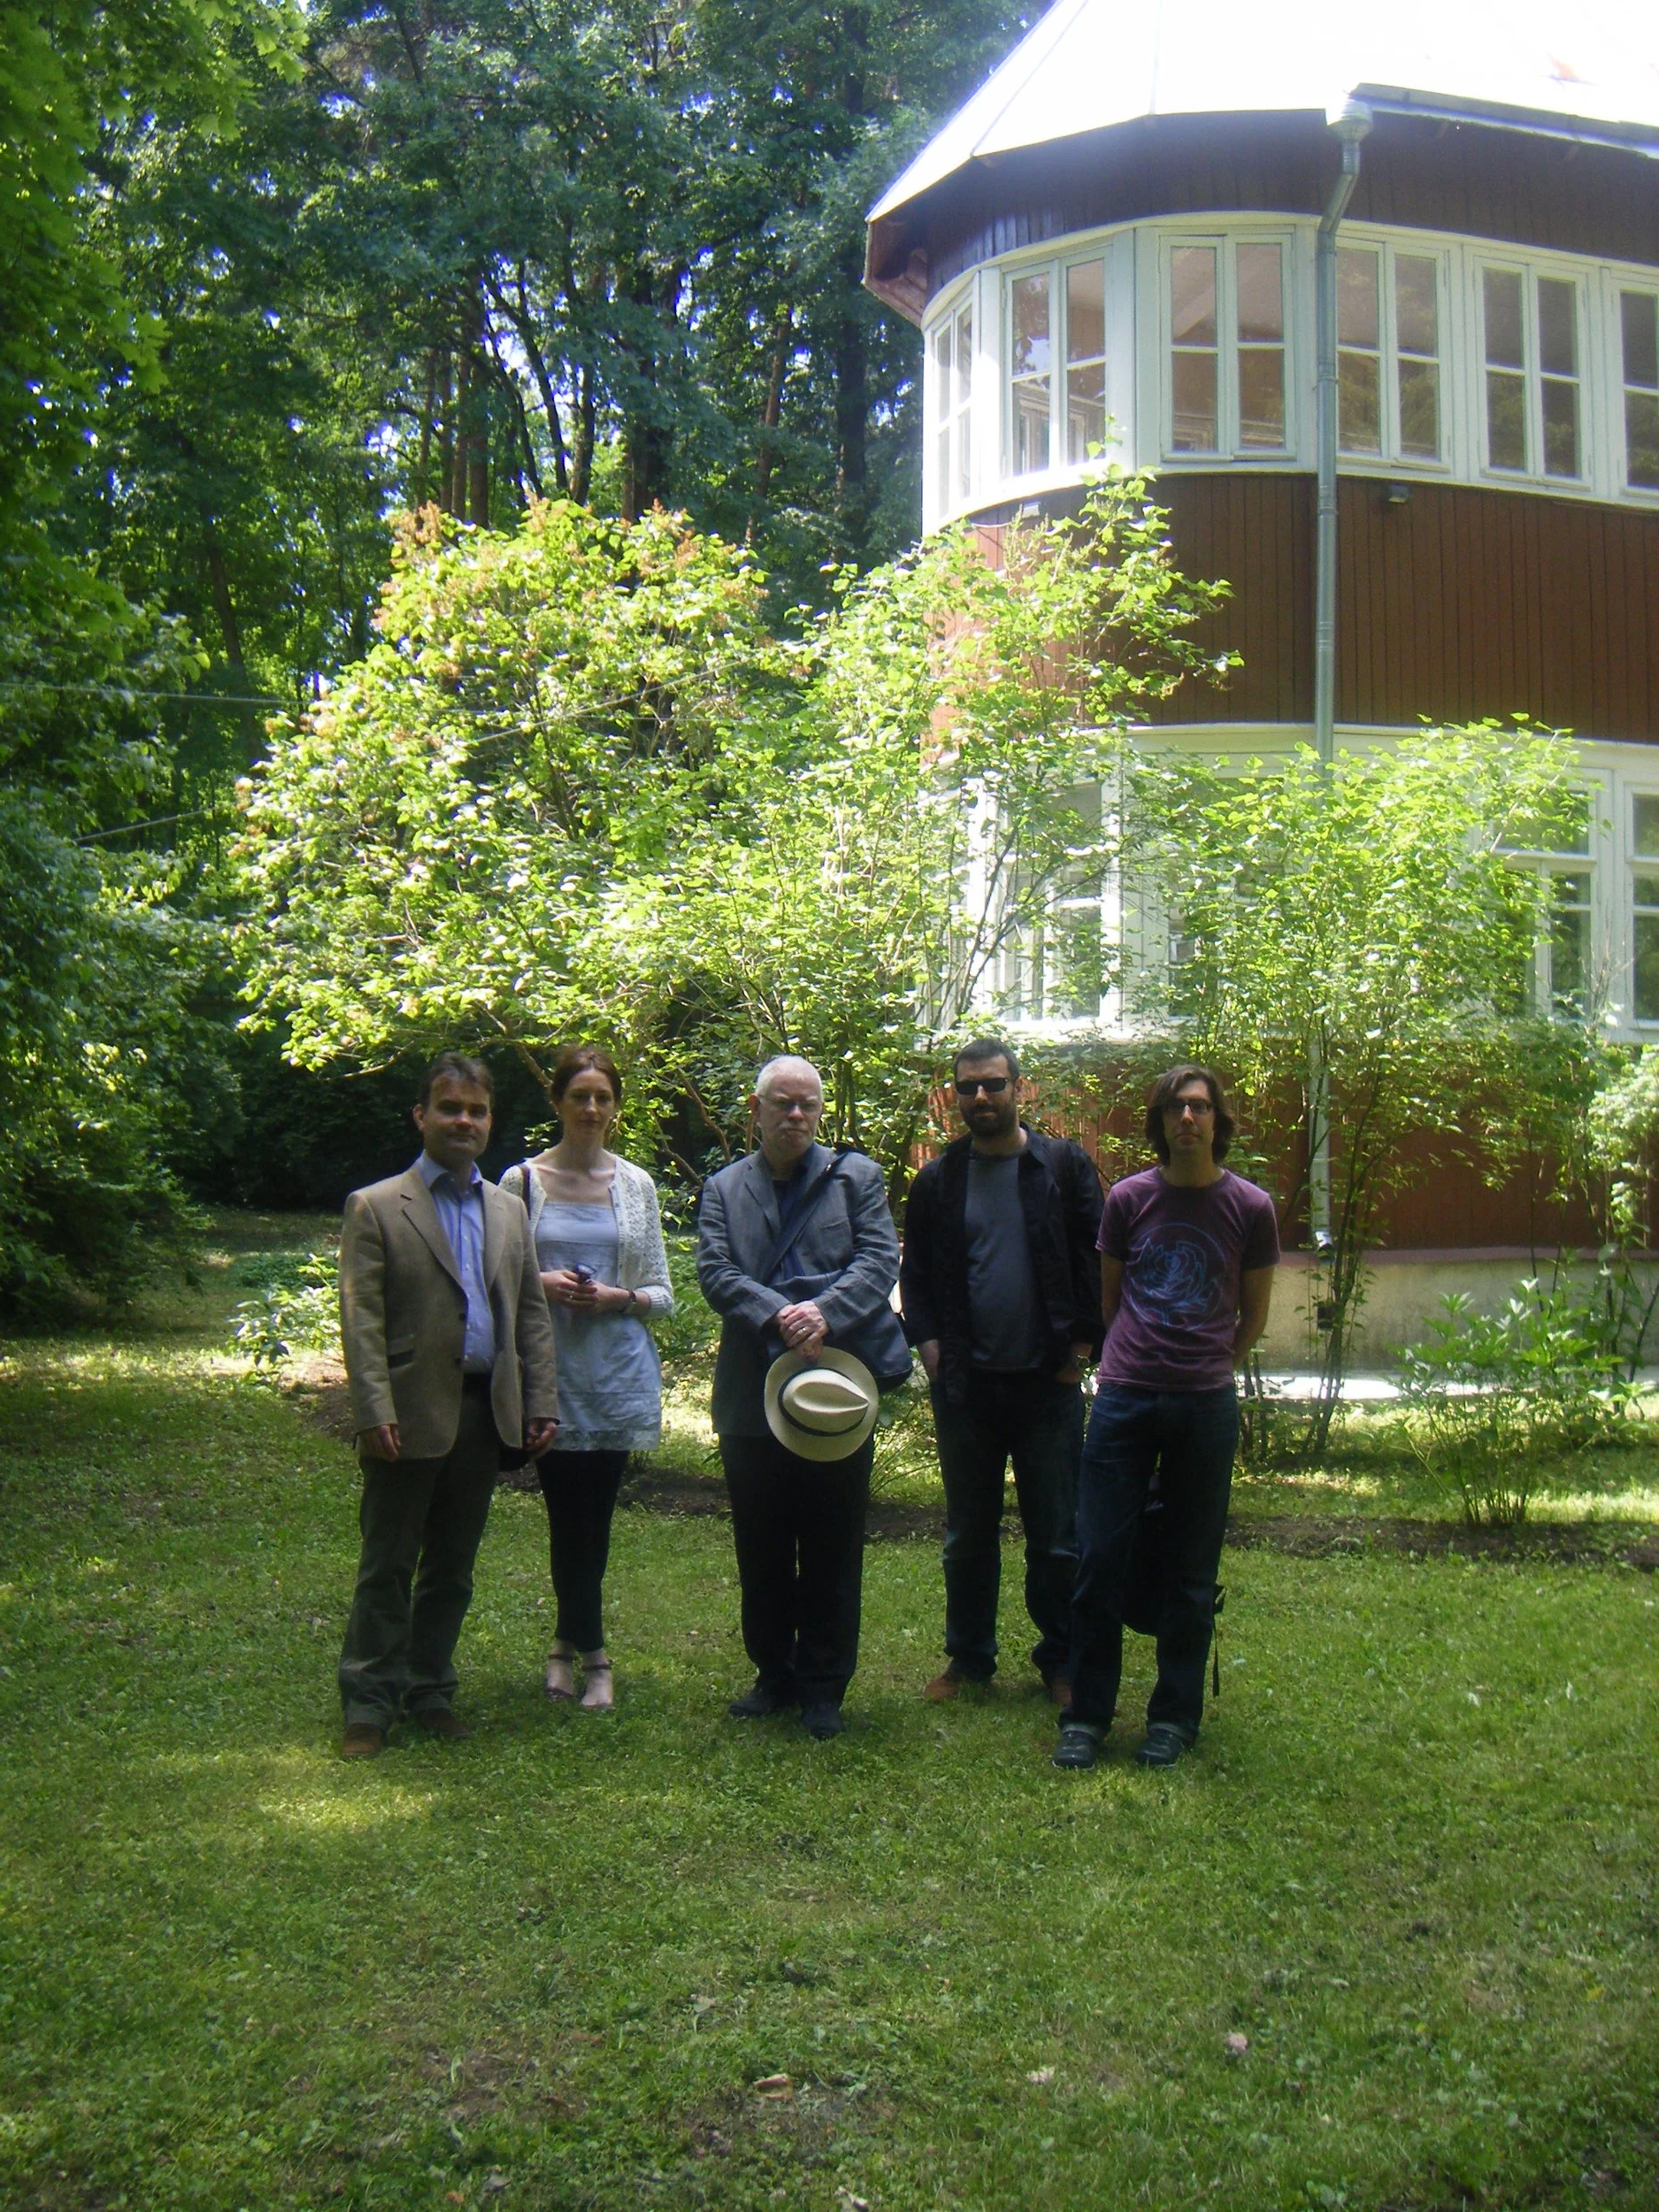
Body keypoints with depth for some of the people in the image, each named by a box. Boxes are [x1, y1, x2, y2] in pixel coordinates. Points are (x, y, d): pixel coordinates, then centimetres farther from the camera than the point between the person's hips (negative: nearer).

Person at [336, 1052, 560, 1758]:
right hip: (411, 1414, -5)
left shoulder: (508, 1210, 14)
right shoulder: (375, 1208, -2)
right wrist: (375, 1412, -17)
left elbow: (532, 1313, 15)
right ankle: (369, 1704, 14)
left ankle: (428, 1690, 25)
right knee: (387, 1566, 4)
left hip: (484, 1412, 5)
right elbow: (361, 1321, -9)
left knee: (452, 1567, 13)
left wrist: (541, 1402, 7)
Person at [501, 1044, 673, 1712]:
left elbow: (662, 1294, 9)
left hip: (616, 1374, 1)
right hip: (549, 1373, -1)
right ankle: (592, 1653, 20)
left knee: (589, 1518, 4)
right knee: (572, 1517, 3)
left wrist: (617, 1297, -11)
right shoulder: (522, 1181, 2)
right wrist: (540, 1284, -13)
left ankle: (569, 1645, 22)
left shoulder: (636, 1185, 7)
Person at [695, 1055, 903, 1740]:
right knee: (761, 1552, 10)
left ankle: (823, 1687, 16)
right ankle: (775, 1676, 25)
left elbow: (879, 1261, -4)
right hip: (752, 1395, 2)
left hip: (838, 1387, -1)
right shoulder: (722, 1189, 11)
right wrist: (776, 1316, -21)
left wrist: (824, 1312, -22)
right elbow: (715, 1272, -3)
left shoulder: (856, 1177, 8)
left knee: (831, 1552, 5)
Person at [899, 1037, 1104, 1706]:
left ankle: (1062, 1662, 18)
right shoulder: (938, 1180, 6)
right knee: (967, 1535, 12)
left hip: (1047, 1382, -2)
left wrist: (1080, 1348, -6)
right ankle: (968, 1657, 25)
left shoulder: (1066, 1167, 0)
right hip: (964, 1384, 2)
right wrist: (929, 1346, -1)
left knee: (1056, 1537, 5)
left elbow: (1095, 1263, 0)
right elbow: (915, 1273, 11)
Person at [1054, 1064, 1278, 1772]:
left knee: (1190, 1571, 6)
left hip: (1206, 1406, 0)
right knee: (1099, 1559, 0)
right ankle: (1087, 1714, 11)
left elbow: (1254, 1314, 14)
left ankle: (1175, 1716, 18)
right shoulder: (1128, 1199, 4)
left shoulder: (1250, 1208, 2)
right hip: (1124, 1398, 1)